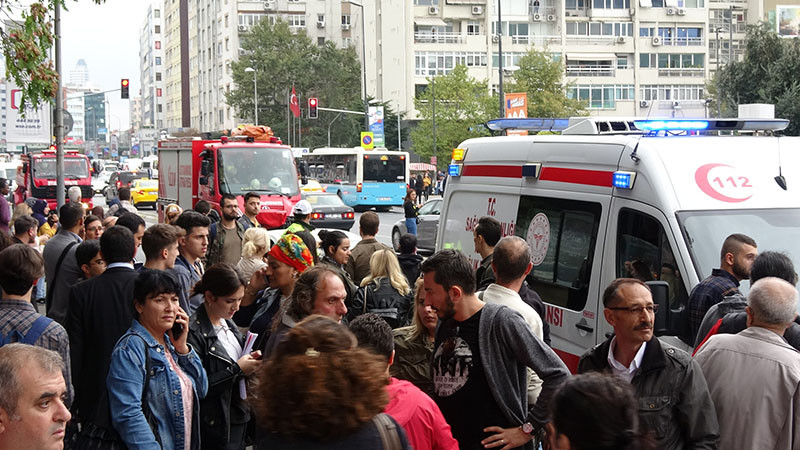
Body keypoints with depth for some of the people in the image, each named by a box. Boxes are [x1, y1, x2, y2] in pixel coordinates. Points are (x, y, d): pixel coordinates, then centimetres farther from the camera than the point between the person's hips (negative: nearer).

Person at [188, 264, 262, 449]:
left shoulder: (228, 323, 8)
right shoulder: (194, 332, -19)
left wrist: (249, 361, 0)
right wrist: (236, 369, -18)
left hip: (239, 418, 8)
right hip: (216, 426, -8)